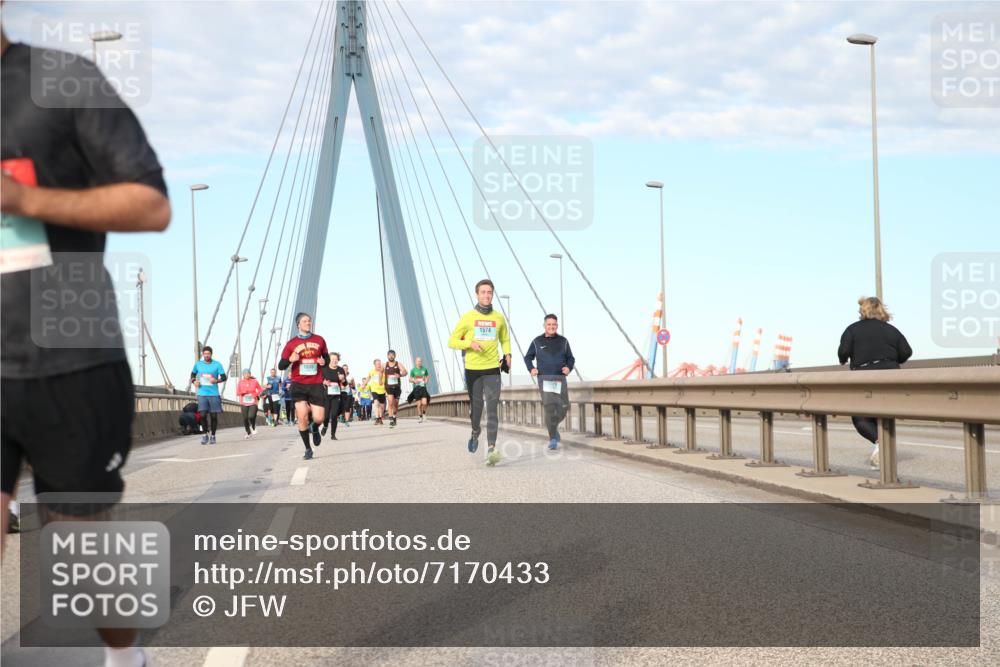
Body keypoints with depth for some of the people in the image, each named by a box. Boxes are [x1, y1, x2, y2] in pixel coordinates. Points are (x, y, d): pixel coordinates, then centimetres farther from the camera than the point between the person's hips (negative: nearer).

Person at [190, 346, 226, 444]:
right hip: (202, 394, 1)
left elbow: (224, 377, -1)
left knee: (213, 416, 3)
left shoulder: (217, 365, -1)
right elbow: (193, 374, 21)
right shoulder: (198, 364, 6)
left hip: (214, 394, -1)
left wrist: (217, 380, -20)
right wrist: (194, 381, 1)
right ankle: (205, 434, 3)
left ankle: (213, 436, 16)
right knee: (203, 414, -10)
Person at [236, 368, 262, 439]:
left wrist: (256, 394, -7)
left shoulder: (254, 381, 2)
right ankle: (248, 433, 19)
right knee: (245, 419, 0)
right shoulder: (241, 382, 3)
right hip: (244, 404, 2)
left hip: (253, 403, -2)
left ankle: (253, 428, 11)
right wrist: (243, 392, -14)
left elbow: (260, 390, 11)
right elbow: (238, 392, 5)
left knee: (251, 416, -20)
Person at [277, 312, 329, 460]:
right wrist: (290, 360, -18)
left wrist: (324, 361, -3)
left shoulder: (319, 340, 8)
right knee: (302, 417, -11)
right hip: (299, 385, -1)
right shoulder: (292, 343, 3)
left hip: (316, 385, 1)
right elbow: (281, 366, 3)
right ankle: (307, 449, 5)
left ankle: (315, 429, 33)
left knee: (318, 418, -6)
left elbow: (327, 357, 21)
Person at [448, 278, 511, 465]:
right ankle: (475, 433, 43)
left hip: (492, 369, 0)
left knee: (492, 408, -13)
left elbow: (505, 339, 24)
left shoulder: (499, 318, 7)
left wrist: (507, 354, 5)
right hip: (472, 369, 0)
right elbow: (452, 341, 2)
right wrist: (469, 344, -16)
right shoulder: (468, 317, 1)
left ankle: (491, 449, -21)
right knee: (476, 407, 11)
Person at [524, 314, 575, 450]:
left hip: (560, 379, 2)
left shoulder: (563, 341, 9)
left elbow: (570, 358, 14)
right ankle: (553, 439, -12)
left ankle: (553, 426, 31)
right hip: (544, 378, -2)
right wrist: (531, 369, -4)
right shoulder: (537, 342, 6)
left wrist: (569, 368, -8)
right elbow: (528, 357, 15)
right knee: (549, 406, -16)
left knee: (563, 407, -1)